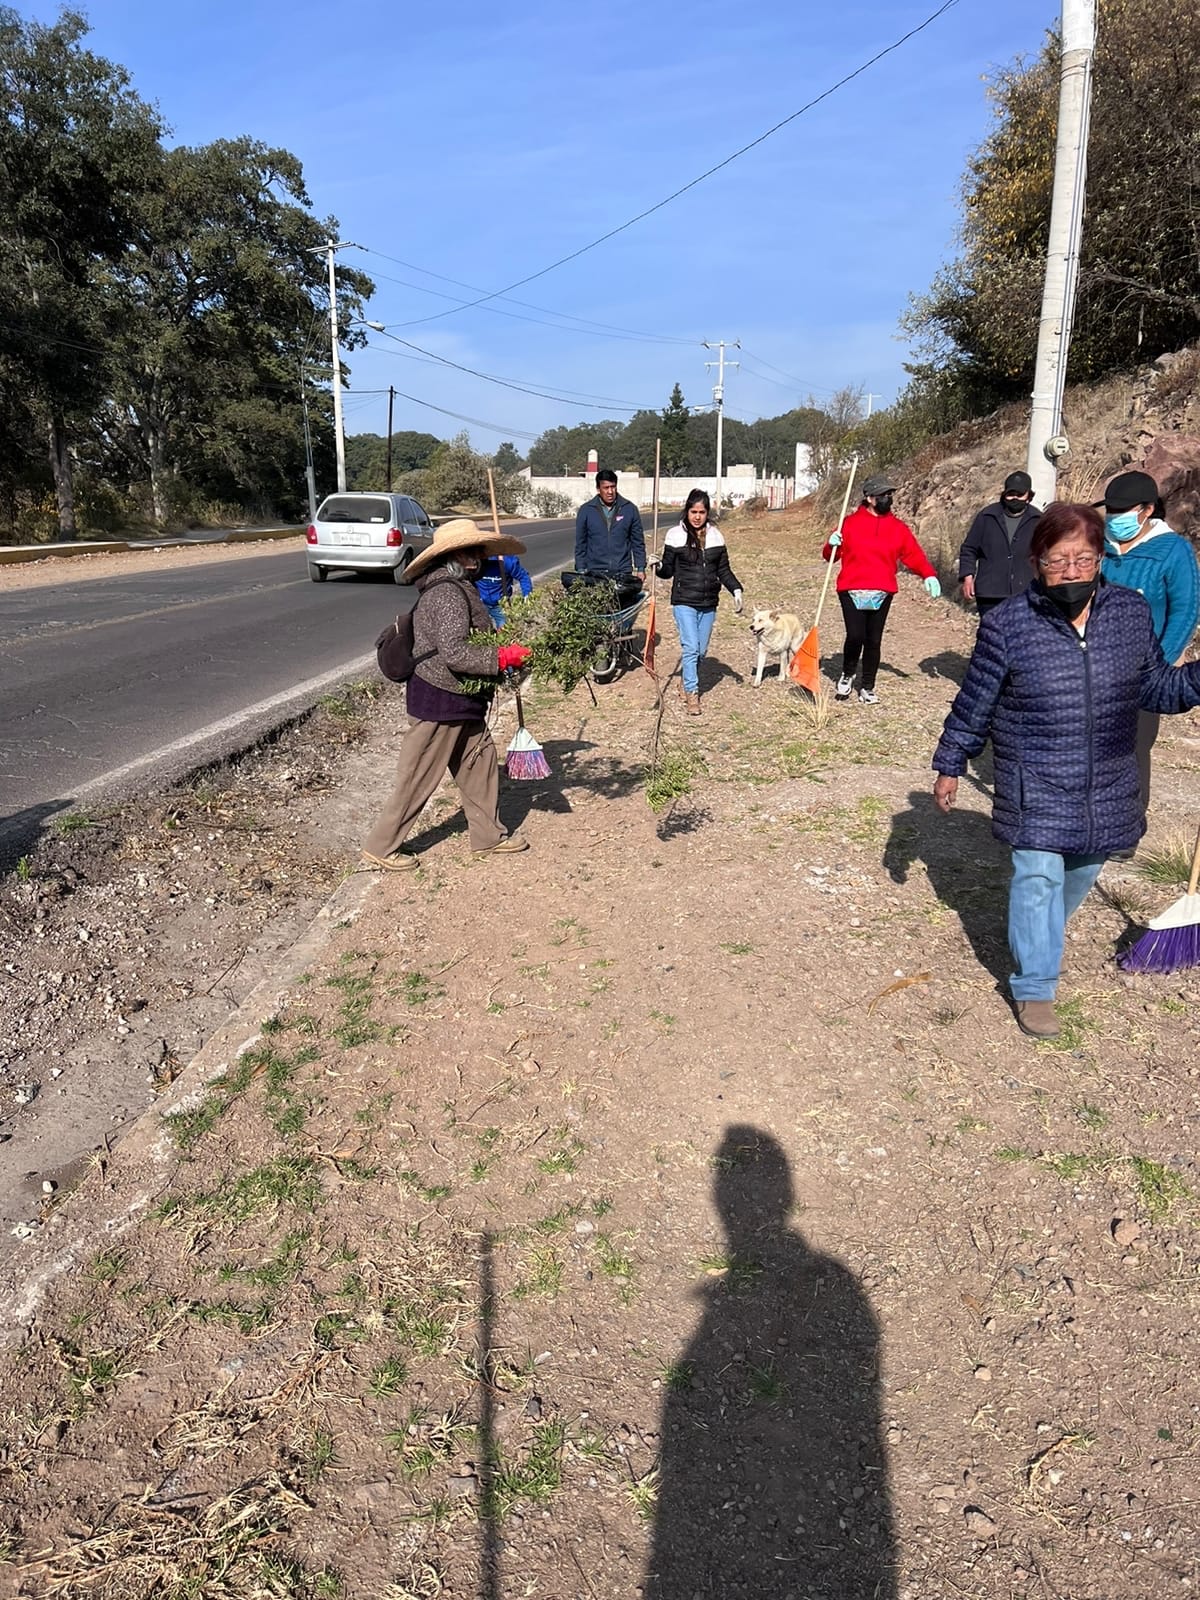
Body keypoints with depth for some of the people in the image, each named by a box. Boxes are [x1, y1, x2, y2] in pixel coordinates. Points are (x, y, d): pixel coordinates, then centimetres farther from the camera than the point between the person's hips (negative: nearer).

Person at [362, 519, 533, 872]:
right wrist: (503, 657, -23)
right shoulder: (448, 594, -21)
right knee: (418, 778, 0)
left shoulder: (458, 588, 12)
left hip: (461, 700, 10)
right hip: (440, 701, -10)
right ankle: (380, 847, 13)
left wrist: (504, 650, 8)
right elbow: (454, 653, -29)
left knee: (479, 763, 16)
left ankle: (488, 835, 29)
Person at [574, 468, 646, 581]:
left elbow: (638, 542, 8)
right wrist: (581, 571, 2)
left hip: (623, 573, 0)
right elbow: (580, 544, 7)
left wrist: (640, 569, 3)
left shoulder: (630, 509, 4)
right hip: (594, 572, 0)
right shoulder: (586, 510, 3)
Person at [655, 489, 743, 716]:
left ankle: (688, 681, 31)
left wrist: (736, 589, -1)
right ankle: (692, 693, -5)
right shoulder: (676, 536, -3)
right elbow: (668, 570, 1)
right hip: (684, 602, -4)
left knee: (701, 651, 9)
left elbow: (723, 570, 12)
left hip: (709, 603, 4)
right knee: (690, 648, -12)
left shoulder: (716, 536, 7)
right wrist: (659, 566, -21)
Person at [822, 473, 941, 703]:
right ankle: (847, 675, 16)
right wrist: (832, 546, -15)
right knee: (855, 636, -12)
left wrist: (929, 575, -10)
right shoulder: (851, 523, 3)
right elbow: (831, 556, 8)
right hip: (852, 591, -2)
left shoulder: (898, 528, 9)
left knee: (873, 641, 6)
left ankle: (867, 687, 19)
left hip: (882, 594, 2)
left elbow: (913, 554, 5)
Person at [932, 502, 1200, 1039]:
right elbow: (973, 704, -5)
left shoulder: (1133, 613, -4)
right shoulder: (1008, 624, -14)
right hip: (1035, 788, -4)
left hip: (1106, 788, 4)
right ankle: (1034, 987, 12)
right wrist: (950, 765, 1)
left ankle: (1041, 934, 49)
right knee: (1038, 878, -3)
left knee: (1082, 871, 20)